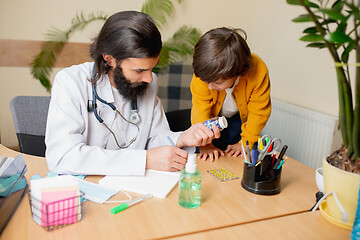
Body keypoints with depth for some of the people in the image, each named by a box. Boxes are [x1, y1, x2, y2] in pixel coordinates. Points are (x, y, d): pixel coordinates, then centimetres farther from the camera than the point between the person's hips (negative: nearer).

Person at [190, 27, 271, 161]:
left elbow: (259, 112, -22)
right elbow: (200, 109, -25)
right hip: (212, 116, 0)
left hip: (240, 117, 0)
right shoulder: (203, 74, -36)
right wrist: (205, 144, -26)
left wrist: (245, 143, -19)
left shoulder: (258, 72, -36)